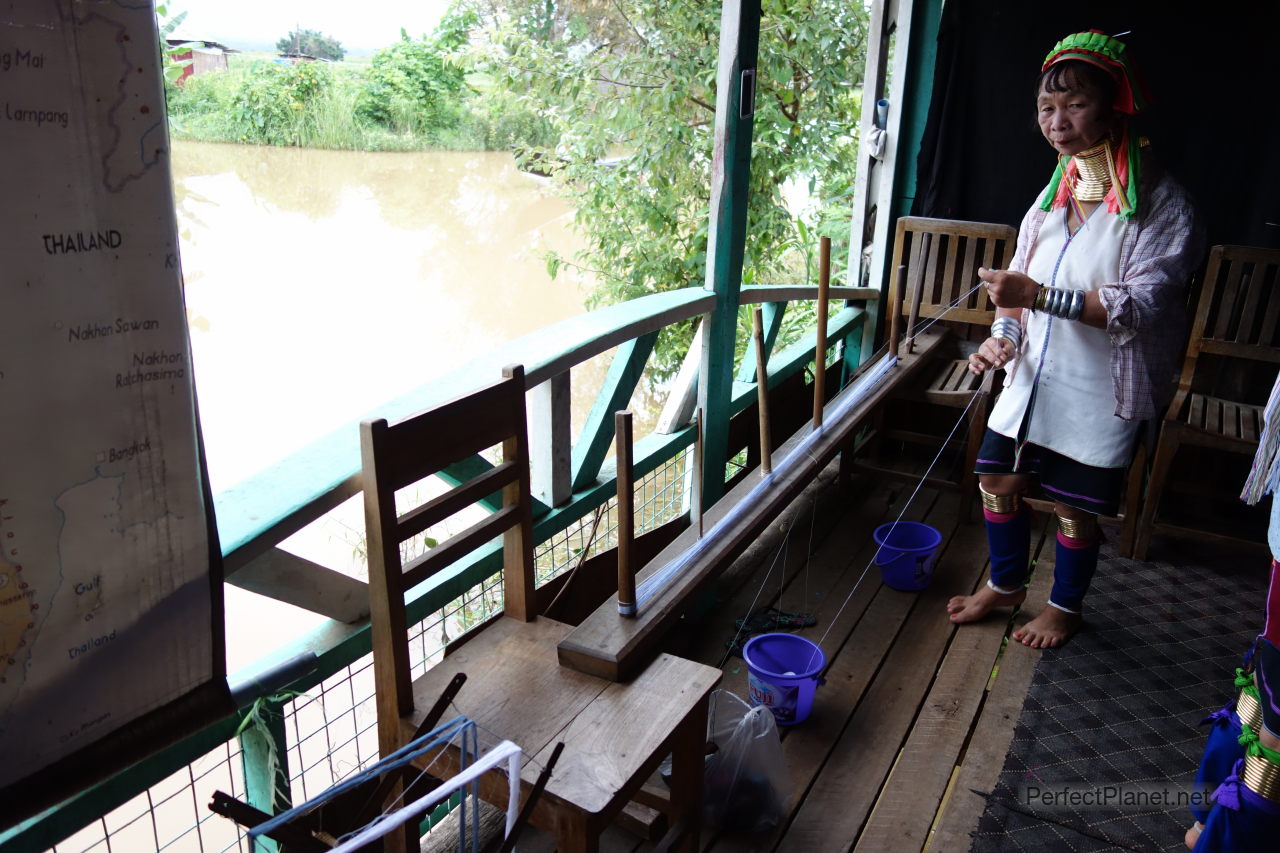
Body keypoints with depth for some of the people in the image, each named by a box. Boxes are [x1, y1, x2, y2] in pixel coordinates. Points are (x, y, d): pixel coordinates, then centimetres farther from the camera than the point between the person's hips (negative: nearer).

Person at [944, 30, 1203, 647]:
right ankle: (1006, 583, 35)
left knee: (1076, 505, 6)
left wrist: (1039, 295, -30)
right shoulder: (1054, 195, 8)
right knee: (997, 477, 10)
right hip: (1035, 376, 6)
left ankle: (1065, 607, 32)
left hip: (1100, 389, -6)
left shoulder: (1159, 203, -12)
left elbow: (1143, 302, -22)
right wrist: (1002, 336, -7)